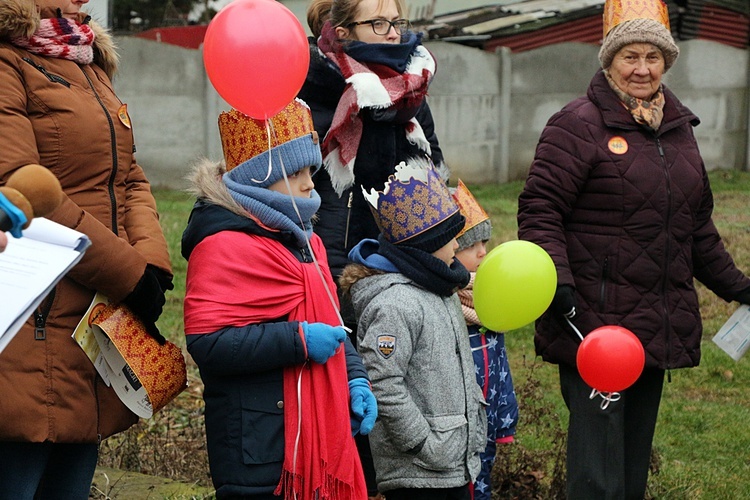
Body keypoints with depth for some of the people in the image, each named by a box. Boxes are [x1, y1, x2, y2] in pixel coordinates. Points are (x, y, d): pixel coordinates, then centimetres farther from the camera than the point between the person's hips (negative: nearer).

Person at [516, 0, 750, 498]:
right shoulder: (579, 124, -7)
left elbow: (697, 223, 25)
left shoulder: (677, 127, 16)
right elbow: (539, 208, -12)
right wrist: (557, 280, -24)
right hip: (594, 320, -7)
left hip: (660, 325, 7)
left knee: (635, 455, 15)